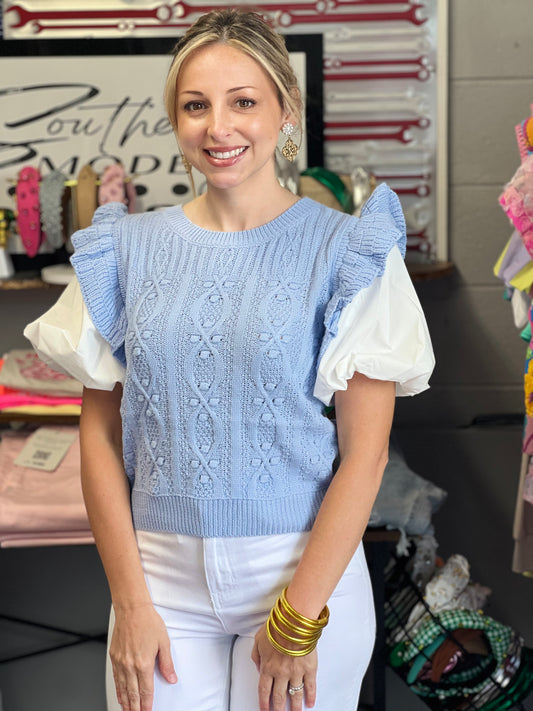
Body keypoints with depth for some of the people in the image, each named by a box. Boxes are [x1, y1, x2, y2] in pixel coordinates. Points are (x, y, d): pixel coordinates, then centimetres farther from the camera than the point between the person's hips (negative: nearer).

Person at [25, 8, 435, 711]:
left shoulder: (344, 251, -6)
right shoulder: (128, 250, 3)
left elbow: (365, 450, -8)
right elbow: (100, 433, 2)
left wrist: (298, 616, -11)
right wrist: (130, 601, -5)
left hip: (307, 567, -2)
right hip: (162, 574, 2)